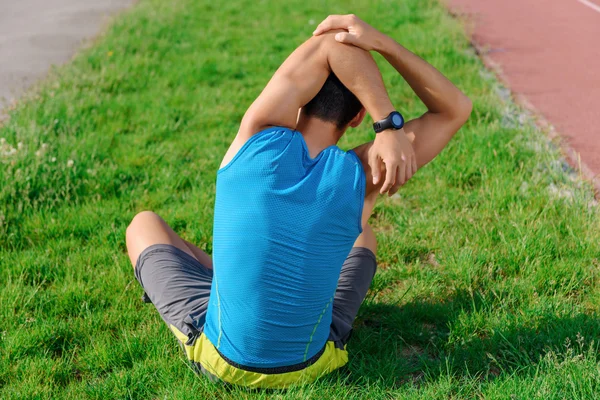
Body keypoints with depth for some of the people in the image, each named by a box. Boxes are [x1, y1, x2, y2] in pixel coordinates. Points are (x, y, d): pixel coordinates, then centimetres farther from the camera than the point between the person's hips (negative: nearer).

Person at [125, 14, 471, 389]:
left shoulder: (257, 136, -23)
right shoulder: (364, 176, -20)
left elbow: (327, 44, -14)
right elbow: (457, 108, -9)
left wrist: (387, 126, -21)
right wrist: (381, 42, -20)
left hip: (219, 360, -1)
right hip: (309, 367, 2)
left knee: (144, 224, 24)